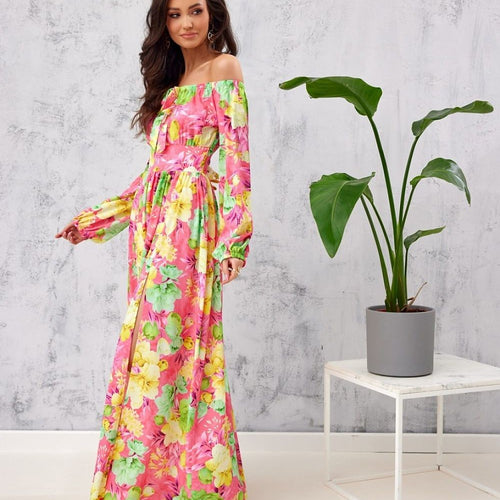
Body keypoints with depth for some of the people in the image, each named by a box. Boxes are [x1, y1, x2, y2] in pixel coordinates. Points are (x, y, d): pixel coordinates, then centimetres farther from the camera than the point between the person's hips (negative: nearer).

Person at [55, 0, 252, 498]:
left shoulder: (223, 69, -2)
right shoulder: (171, 79, 20)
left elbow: (236, 159, -10)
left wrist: (231, 239, -16)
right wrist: (96, 219, 20)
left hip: (189, 219, -8)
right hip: (153, 219, 8)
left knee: (165, 346, -7)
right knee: (146, 346, 8)